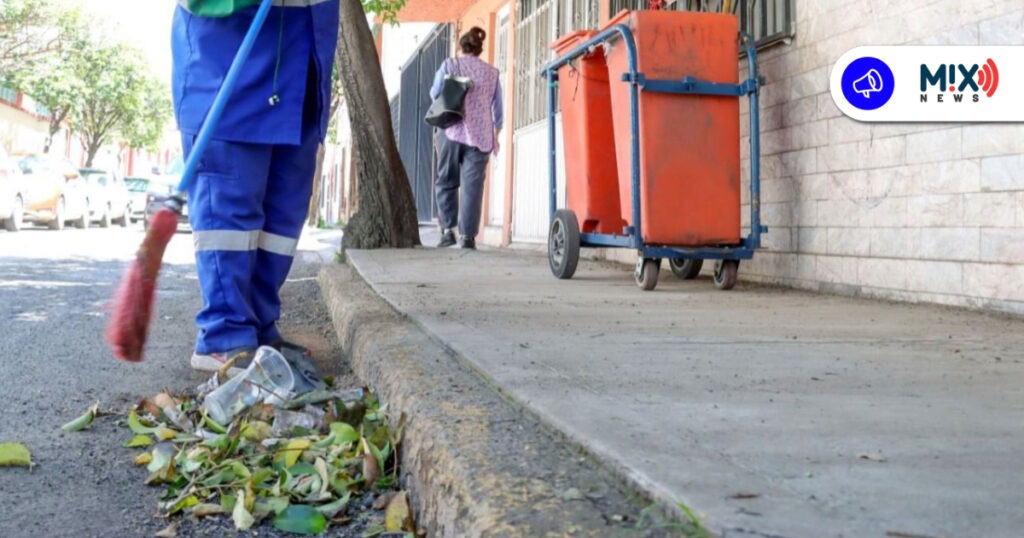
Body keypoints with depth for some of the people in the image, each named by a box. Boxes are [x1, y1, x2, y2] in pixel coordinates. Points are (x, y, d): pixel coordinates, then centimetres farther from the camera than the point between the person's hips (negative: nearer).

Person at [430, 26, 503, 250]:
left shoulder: (449, 65, 4)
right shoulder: (491, 72, 10)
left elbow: (435, 94, 9)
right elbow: (497, 108, 15)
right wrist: (496, 135, 27)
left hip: (451, 131, -1)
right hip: (481, 136, 1)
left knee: (446, 182, 9)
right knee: (472, 185, -1)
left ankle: (447, 229, -1)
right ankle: (468, 235, -6)